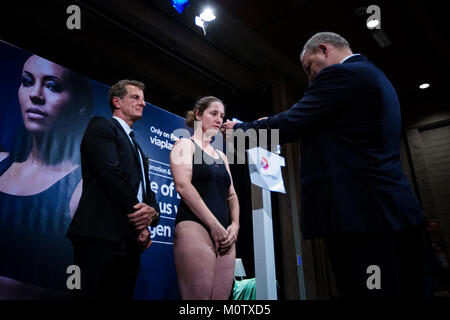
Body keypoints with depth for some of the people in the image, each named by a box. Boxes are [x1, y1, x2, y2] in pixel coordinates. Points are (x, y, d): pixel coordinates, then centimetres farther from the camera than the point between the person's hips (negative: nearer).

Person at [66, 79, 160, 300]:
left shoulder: (137, 148, 27)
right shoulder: (101, 127, 3)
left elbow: (146, 190, 19)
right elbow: (110, 173, -12)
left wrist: (152, 212, -4)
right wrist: (137, 211, -9)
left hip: (131, 241, 8)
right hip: (101, 235, -8)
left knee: (123, 295, 9)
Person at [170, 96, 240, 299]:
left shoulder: (221, 156, 25)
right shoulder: (185, 145, 5)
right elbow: (183, 186, -10)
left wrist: (234, 225, 1)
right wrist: (214, 225, -14)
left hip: (224, 233, 7)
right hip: (194, 228, -6)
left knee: (221, 296, 3)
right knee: (198, 297, -11)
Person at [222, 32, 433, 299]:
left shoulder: (339, 74, -7)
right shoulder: (373, 75, 24)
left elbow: (290, 125, -10)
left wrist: (239, 129, 6)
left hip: (360, 212, -10)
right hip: (394, 208, 10)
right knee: (408, 291, 13)